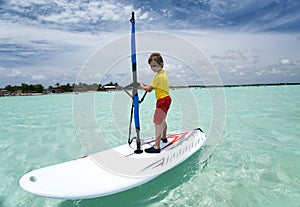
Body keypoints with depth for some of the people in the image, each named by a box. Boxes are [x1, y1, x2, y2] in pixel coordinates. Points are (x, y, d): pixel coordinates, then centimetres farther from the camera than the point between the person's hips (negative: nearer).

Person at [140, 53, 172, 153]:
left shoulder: (158, 76, -17)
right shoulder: (164, 73, 13)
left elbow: (148, 89, -16)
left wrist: (142, 85, 2)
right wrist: (148, 86, 7)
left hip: (162, 100, -10)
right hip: (166, 99, 10)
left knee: (157, 122, -12)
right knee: (162, 120, 25)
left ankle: (156, 147, -13)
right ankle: (164, 138, 43)